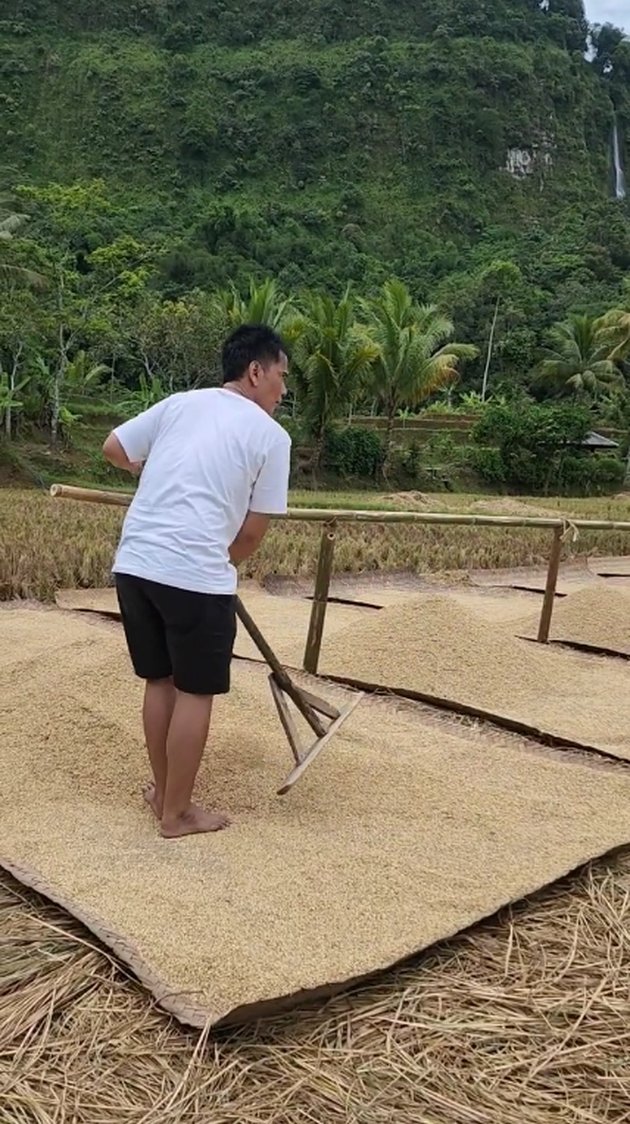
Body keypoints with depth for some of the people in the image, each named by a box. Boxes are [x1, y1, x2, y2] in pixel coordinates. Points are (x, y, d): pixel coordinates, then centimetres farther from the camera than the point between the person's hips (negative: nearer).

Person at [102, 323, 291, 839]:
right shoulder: (271, 435, 1)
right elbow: (253, 531, 2)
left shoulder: (178, 403, 14)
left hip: (134, 563, 6)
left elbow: (114, 448, 21)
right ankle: (177, 812, 19)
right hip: (195, 575, -6)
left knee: (160, 680, 19)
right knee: (195, 691, 8)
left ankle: (163, 793, 33)